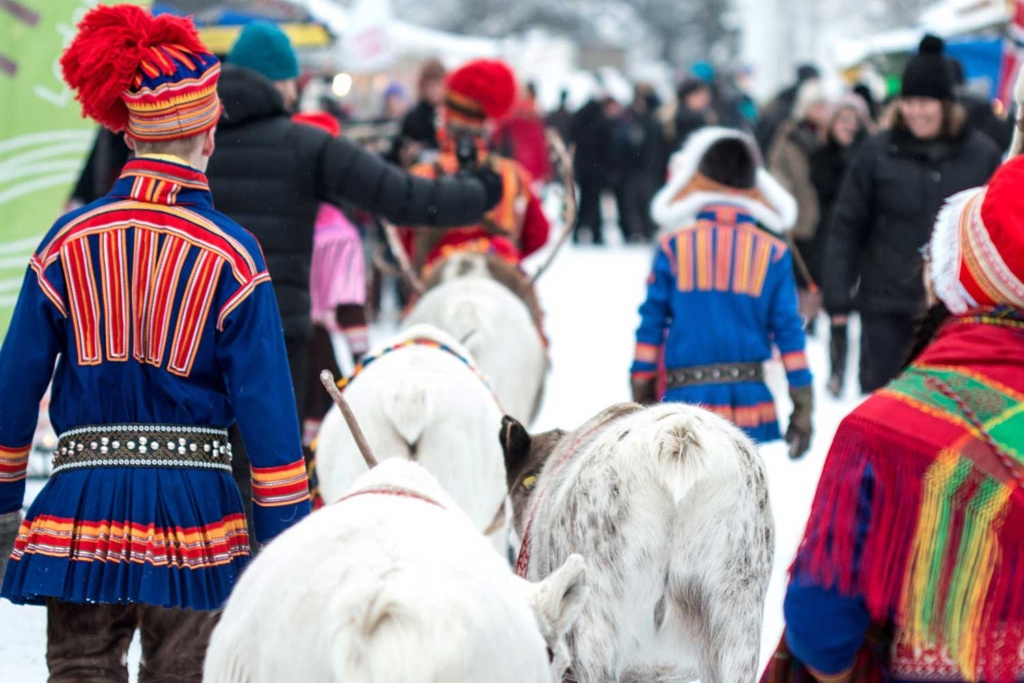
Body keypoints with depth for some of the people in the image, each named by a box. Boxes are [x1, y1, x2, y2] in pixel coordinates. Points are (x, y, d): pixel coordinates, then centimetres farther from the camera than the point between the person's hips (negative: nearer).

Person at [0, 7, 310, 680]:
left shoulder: (69, 240, 0)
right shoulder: (231, 253, -5)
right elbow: (266, 401, -6)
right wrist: (289, 540, 0)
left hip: (82, 502, 1)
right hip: (194, 505, -1)